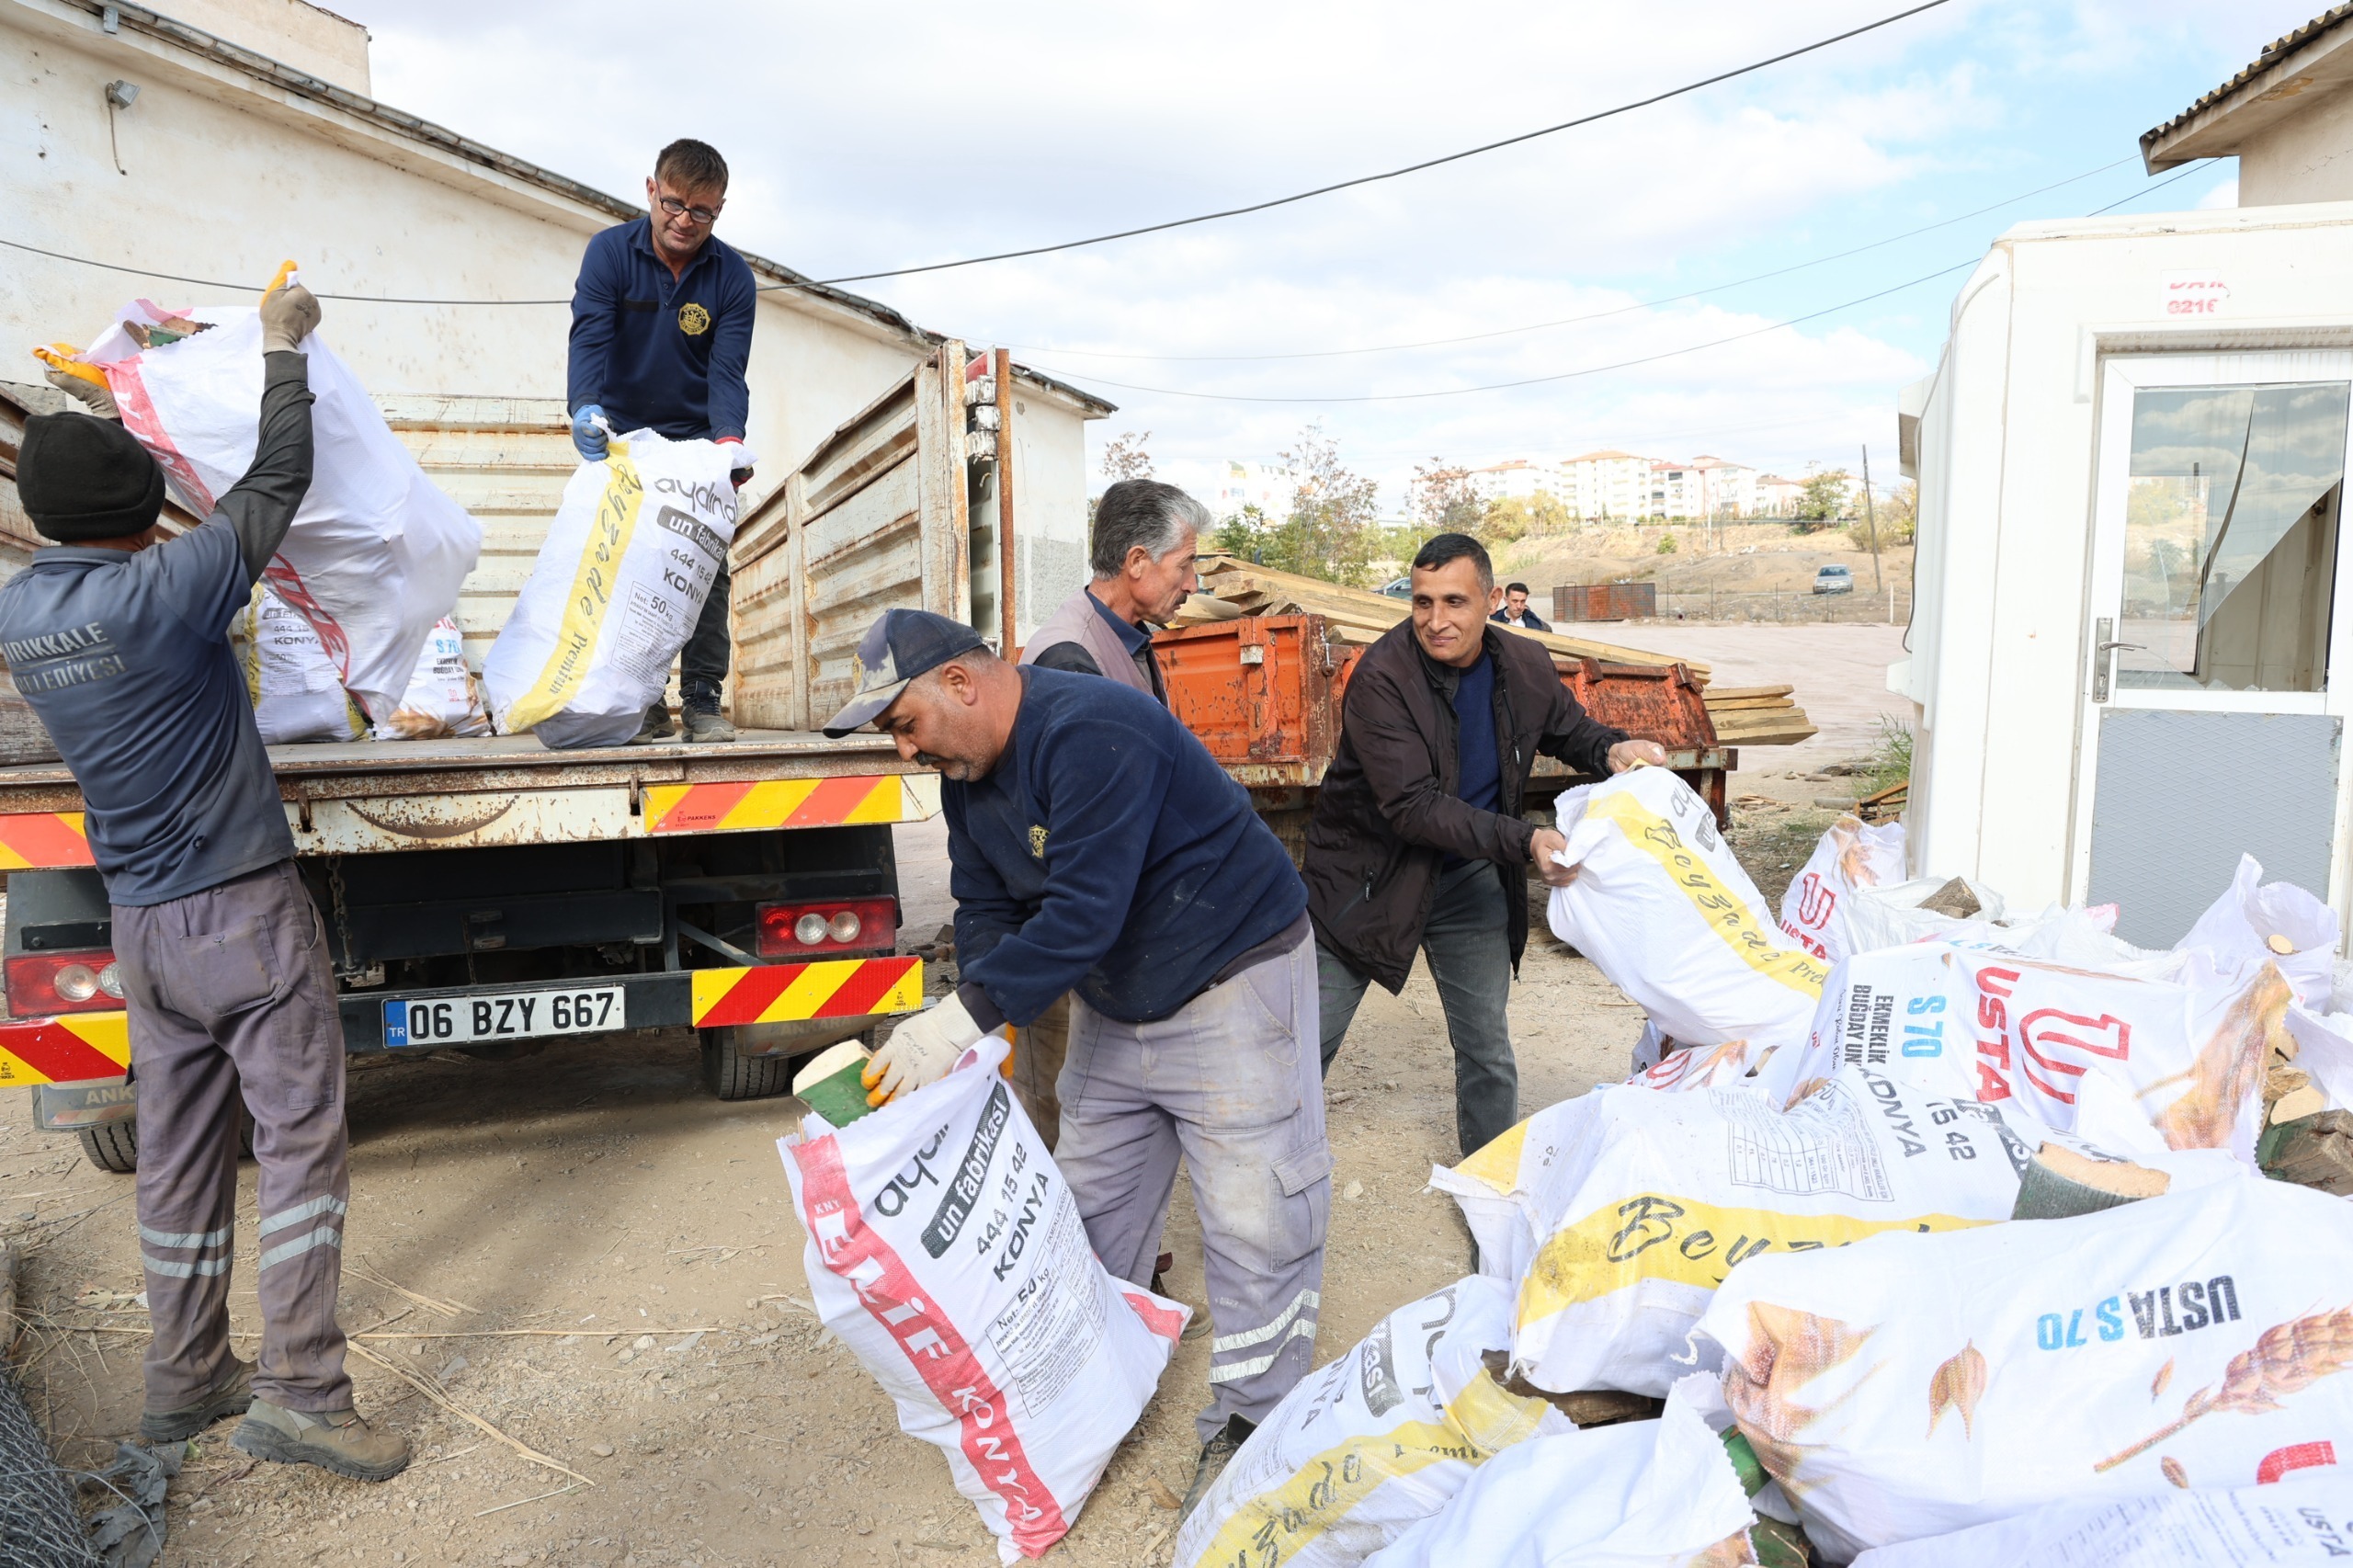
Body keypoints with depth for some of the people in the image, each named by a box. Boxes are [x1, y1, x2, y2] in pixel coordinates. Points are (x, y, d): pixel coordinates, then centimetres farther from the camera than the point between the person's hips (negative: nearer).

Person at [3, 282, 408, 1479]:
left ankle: (185, 1378, 24)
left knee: (178, 1150, 14)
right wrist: (283, 346, 3)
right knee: (299, 1135, -2)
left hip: (141, 924, 7)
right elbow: (277, 483, -9)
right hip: (243, 909, -7)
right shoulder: (162, 591, -17)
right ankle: (299, 1390, -2)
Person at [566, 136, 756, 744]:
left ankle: (702, 699, 0)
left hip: (697, 440, 0)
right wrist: (586, 408, -39)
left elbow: (728, 370, -14)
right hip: (621, 435, 0)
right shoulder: (611, 251, -9)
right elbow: (589, 337, -20)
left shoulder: (733, 278, -7)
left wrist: (729, 440, -32)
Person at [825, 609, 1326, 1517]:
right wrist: (984, 1028, -13)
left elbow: (1083, 911, -35)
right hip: (1112, 1003, 9)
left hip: (1232, 984, -8)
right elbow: (986, 907, 3)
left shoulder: (1091, 733, -29)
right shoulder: (965, 772, 0)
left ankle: (1247, 1426, 12)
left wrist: (968, 1014, -36)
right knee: (1094, 1204, 14)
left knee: (1252, 1212, -4)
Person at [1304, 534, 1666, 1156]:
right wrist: (1525, 841, -39)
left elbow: (1570, 730, 13)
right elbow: (1413, 807, -30)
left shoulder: (1525, 666, -8)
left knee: (1487, 1050, 13)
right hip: (1369, 875, -4)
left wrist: (1612, 750, -12)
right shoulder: (1381, 678, -25)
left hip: (1469, 877, 4)